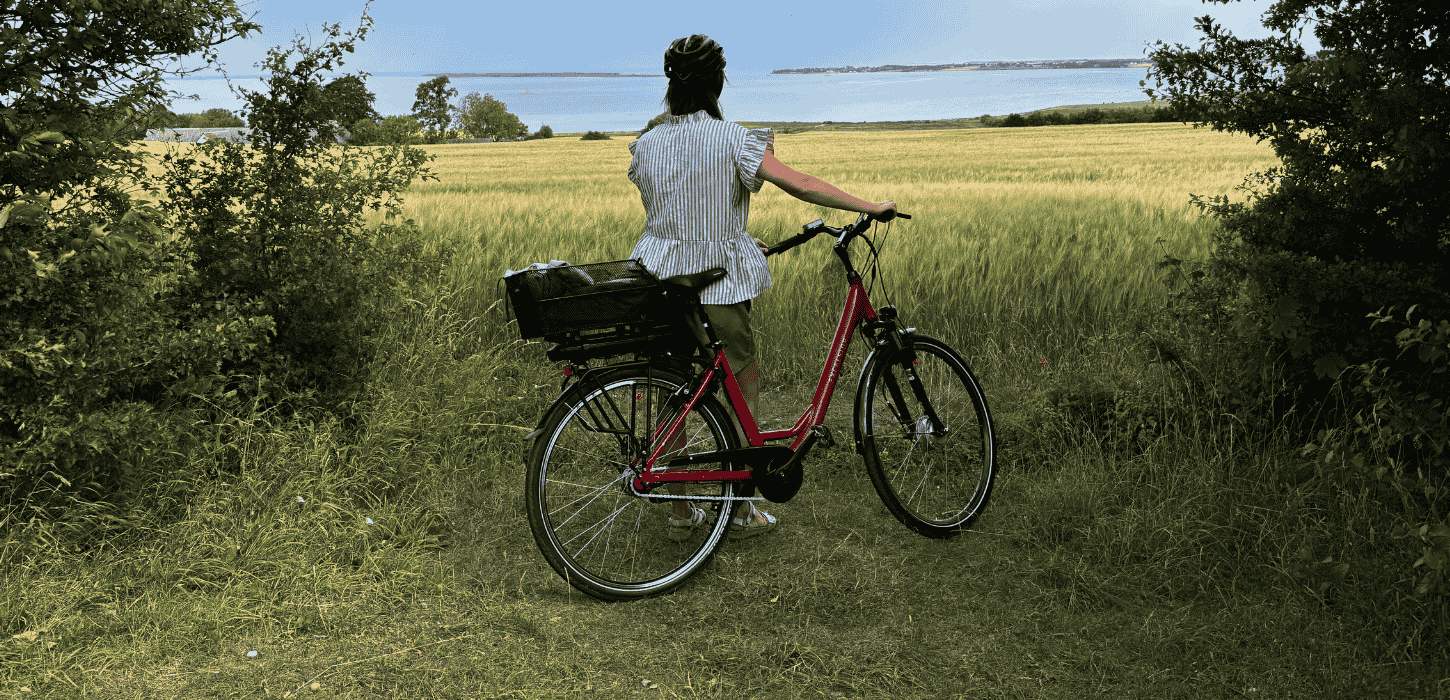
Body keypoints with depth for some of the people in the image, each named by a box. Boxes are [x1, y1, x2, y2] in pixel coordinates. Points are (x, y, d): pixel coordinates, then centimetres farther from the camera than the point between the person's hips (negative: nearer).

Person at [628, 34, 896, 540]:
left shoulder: (646, 146, 4)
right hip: (717, 286, -4)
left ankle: (681, 514, 22)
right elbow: (802, 186, -17)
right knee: (744, 389, 13)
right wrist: (873, 207, -7)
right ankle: (743, 512, 19)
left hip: (659, 285, 4)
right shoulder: (734, 140, -11)